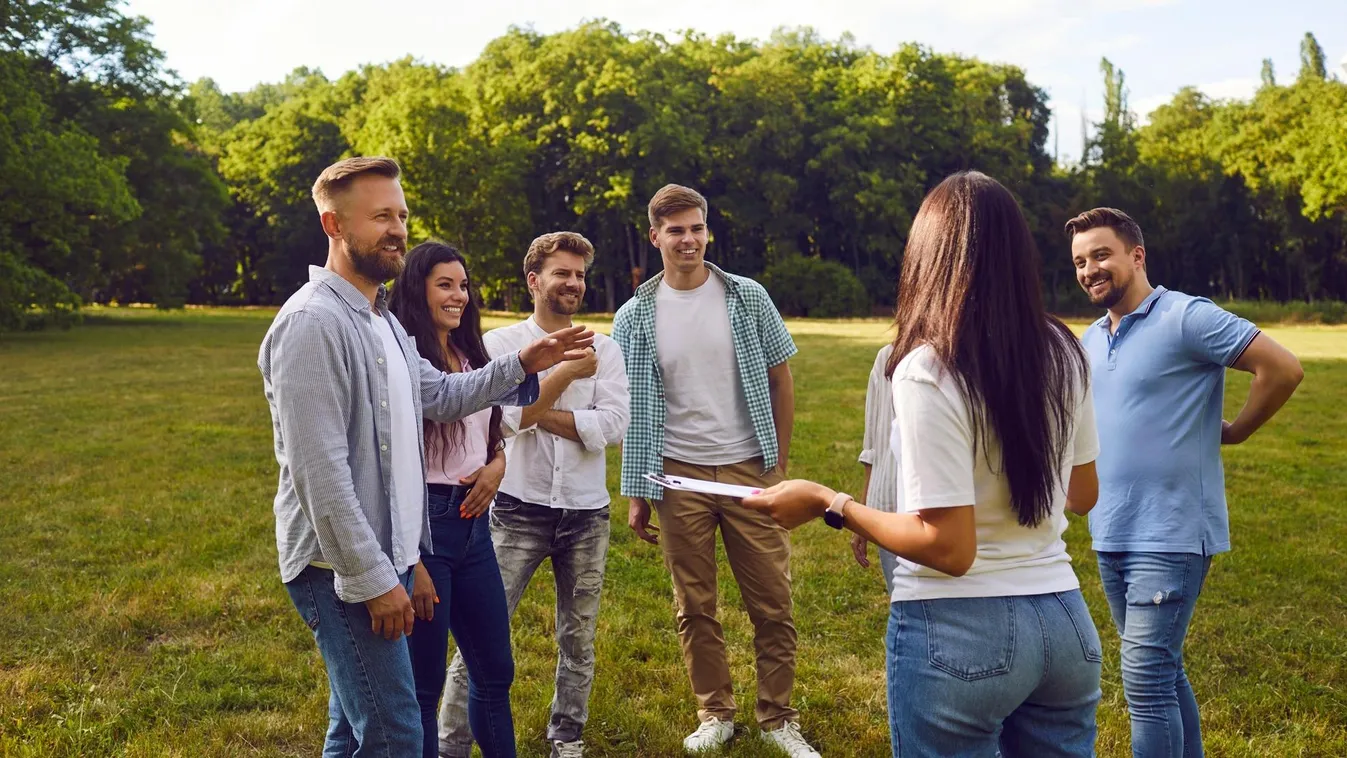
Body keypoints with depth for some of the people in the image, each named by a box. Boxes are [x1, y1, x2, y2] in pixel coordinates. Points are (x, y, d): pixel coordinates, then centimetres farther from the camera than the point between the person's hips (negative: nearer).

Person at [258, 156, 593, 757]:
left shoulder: (381, 318, 13)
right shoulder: (313, 322, -19)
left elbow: (438, 396, 22)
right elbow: (319, 470, -23)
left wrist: (523, 364, 11)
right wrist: (373, 578, -21)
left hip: (383, 558, 10)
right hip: (345, 570, -9)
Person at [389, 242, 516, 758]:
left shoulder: (471, 357, 11)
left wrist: (497, 465, 0)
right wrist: (411, 563, -18)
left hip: (472, 522, 8)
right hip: (422, 522, -8)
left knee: (495, 670, 17)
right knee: (422, 682, 5)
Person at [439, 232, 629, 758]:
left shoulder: (604, 350, 4)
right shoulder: (500, 344, -1)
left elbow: (613, 427, -9)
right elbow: (509, 417, -15)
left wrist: (536, 413, -11)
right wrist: (570, 371, -13)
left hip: (586, 513, 2)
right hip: (520, 510, -2)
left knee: (578, 636, 13)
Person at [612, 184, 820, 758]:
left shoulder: (748, 298, 0)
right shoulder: (634, 317, 1)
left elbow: (780, 381, 5)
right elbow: (630, 411, 5)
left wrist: (780, 463, 1)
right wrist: (635, 492, 3)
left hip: (749, 470, 0)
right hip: (679, 475, 1)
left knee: (773, 604, 4)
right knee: (695, 607, 10)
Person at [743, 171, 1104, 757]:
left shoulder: (927, 371, -18)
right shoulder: (1062, 353, 1)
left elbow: (948, 547, -20)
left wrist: (828, 504, -11)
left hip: (960, 631, -6)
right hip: (1064, 621, 6)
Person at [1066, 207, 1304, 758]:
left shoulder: (1186, 317, -12)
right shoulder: (1091, 339, 12)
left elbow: (1283, 368, -14)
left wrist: (1233, 433, -5)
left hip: (1169, 536, -8)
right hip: (1110, 536, 8)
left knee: (1146, 681, -8)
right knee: (1164, 672, 18)